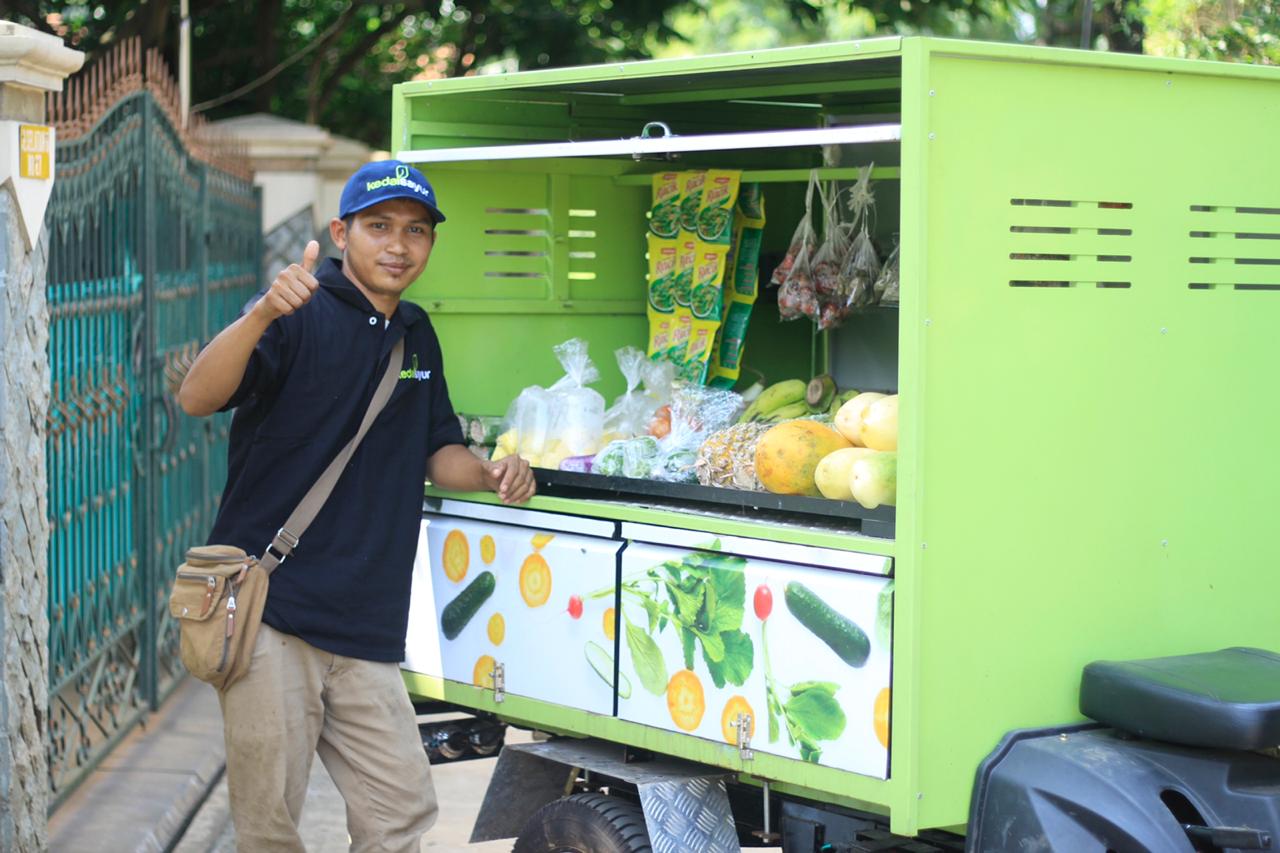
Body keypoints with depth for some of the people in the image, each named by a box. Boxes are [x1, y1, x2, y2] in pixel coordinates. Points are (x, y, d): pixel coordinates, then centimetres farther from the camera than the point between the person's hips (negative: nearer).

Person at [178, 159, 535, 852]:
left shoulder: (416, 335, 16)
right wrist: (263, 314, -39)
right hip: (271, 611, -6)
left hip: (366, 630, 6)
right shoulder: (301, 313, -6)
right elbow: (197, 399, -21)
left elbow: (437, 451, 26)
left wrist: (489, 474, 3)